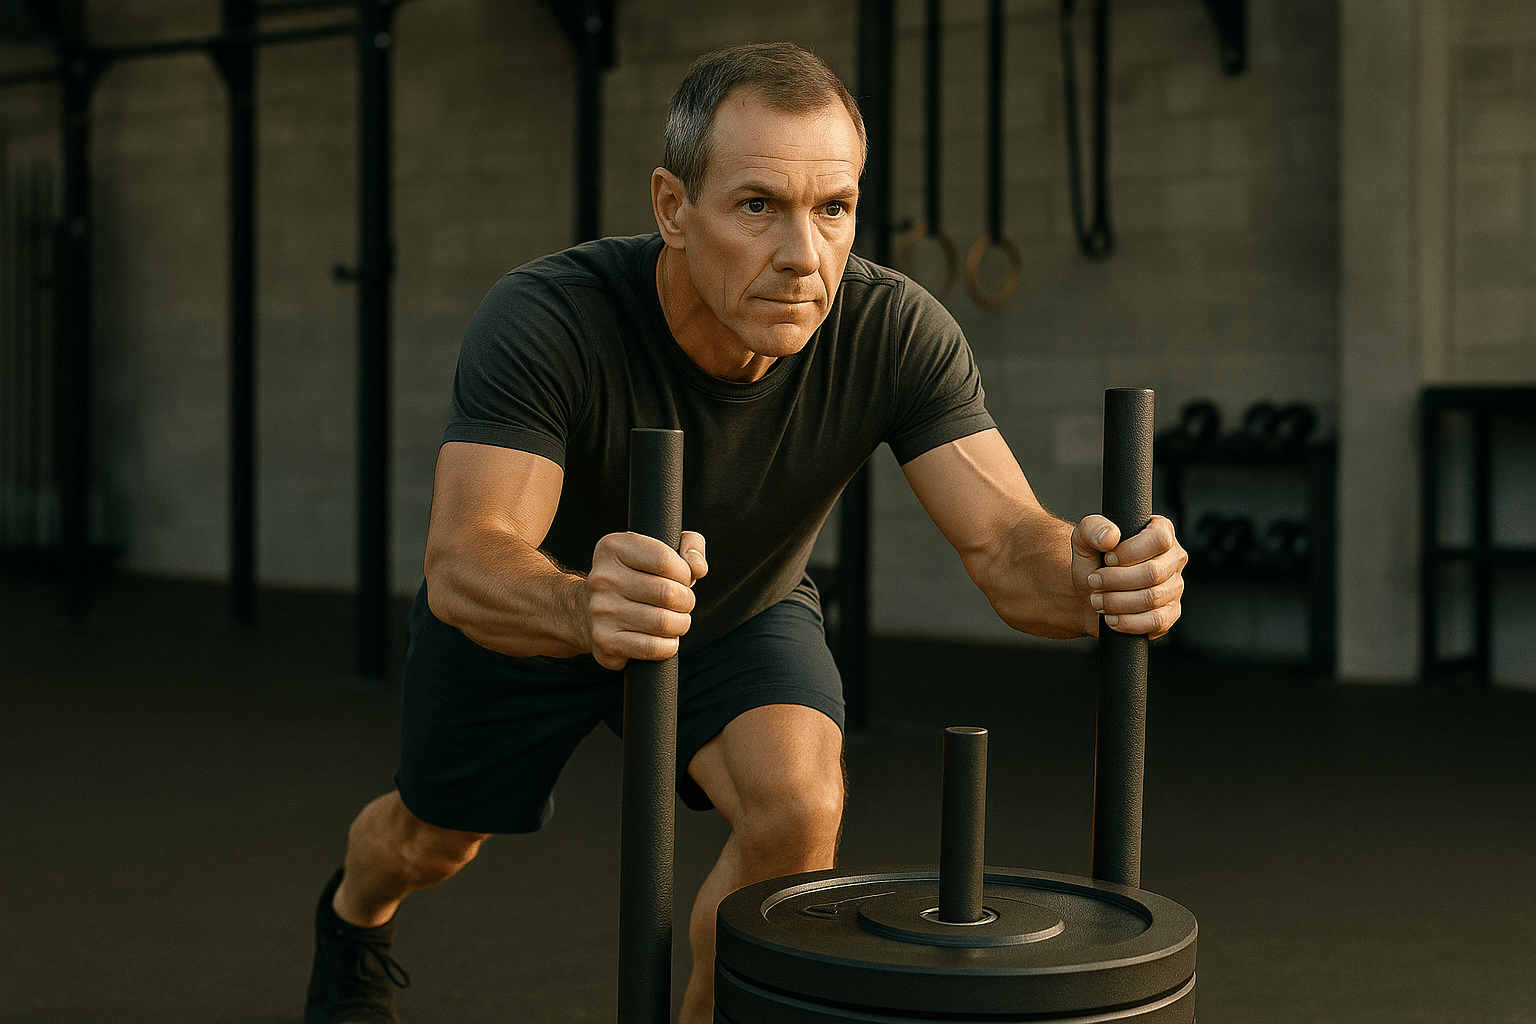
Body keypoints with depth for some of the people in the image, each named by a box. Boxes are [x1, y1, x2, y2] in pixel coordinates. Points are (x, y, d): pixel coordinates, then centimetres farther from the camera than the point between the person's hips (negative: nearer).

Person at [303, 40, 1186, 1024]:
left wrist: (1093, 575, -60)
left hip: (744, 611, 1)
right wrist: (586, 607, -73)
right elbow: (465, 564, -50)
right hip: (534, 607, -1)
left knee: (798, 812, -27)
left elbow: (1007, 546, -36)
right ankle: (355, 917, 58)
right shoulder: (542, 321, -40)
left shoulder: (897, 333, -32)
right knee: (431, 842, 19)